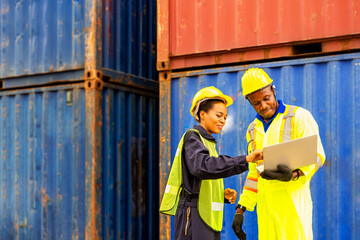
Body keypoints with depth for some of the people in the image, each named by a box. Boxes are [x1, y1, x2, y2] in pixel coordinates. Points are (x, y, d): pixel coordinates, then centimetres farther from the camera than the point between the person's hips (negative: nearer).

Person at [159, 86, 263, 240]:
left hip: (208, 218, 9)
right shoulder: (192, 137, -5)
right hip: (194, 216, -9)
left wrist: (223, 195, 4)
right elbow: (202, 166, -27)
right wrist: (245, 160, -31)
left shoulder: (208, 142, 23)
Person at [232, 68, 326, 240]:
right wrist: (240, 209, 17)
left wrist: (294, 175, -26)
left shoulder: (299, 116, 1)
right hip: (265, 205, 5)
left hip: (292, 204, -5)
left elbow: (316, 155, -6)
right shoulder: (253, 129, 18)